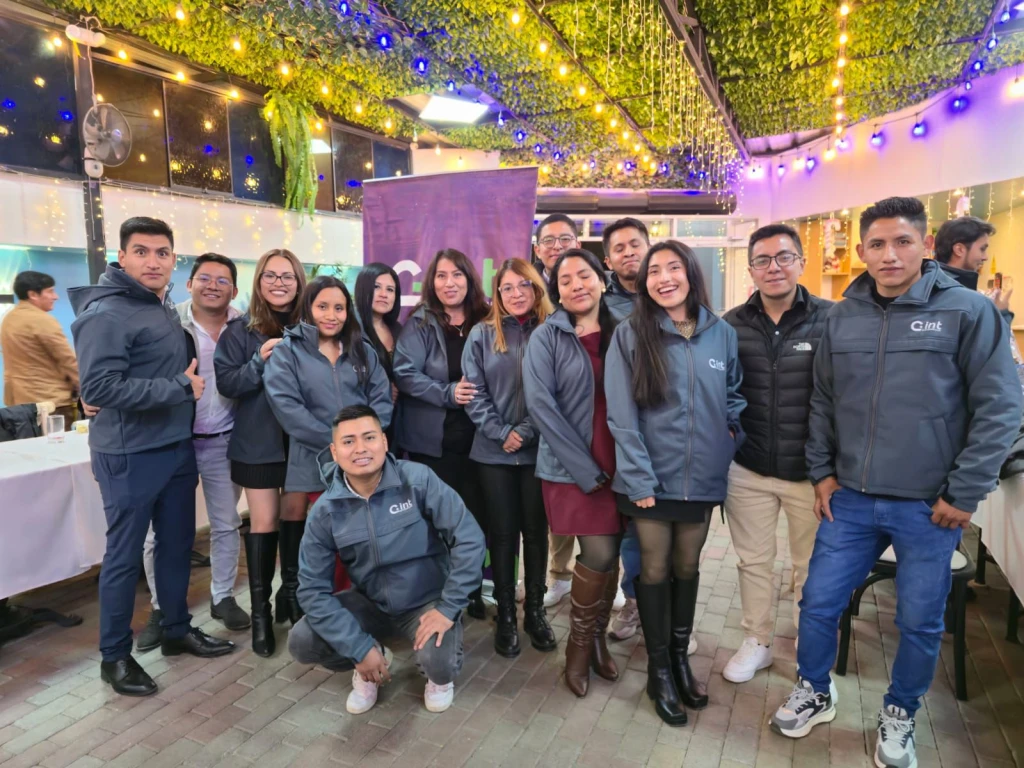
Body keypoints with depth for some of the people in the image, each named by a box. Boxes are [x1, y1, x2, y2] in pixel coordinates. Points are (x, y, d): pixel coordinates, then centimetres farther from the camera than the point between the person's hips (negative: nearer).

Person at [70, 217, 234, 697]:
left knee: (178, 543, 17)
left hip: (177, 447, 8)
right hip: (130, 455, -8)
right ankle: (114, 655, 22)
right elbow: (97, 388, -25)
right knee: (124, 555, 5)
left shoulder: (164, 307, 11)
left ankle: (177, 630, 33)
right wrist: (179, 388, -22)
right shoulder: (105, 313, -16)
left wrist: (186, 384, 4)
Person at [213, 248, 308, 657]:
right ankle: (260, 610, 15)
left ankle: (292, 592, 31)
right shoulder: (240, 329, -3)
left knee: (296, 516, 13)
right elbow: (226, 382, -9)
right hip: (259, 441, -2)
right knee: (264, 522, 3)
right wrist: (260, 361, -22)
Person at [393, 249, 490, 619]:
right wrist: (447, 393, -22)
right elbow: (404, 373, -12)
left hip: (475, 437, 3)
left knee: (475, 514, 9)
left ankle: (473, 590, 28)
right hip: (431, 440, -3)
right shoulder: (420, 323, -4)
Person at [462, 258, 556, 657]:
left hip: (539, 449, 0)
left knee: (535, 530, 10)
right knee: (502, 531, 8)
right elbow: (474, 392, -1)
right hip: (494, 451, 1)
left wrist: (526, 431, -13)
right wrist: (501, 432, -11)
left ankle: (535, 610, 26)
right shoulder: (482, 334, 4)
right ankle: (505, 615, 22)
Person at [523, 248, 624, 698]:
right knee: (599, 555, -7)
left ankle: (598, 638, 32)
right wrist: (586, 468, -14)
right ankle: (580, 645, 19)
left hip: (617, 464, 4)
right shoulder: (547, 336, -4)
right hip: (570, 466, -3)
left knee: (609, 555, 8)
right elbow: (541, 404, -11)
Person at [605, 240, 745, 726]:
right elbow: (621, 416, -11)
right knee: (654, 570, 10)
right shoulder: (630, 336, -8)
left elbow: (735, 397, 14)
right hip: (651, 479, -3)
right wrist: (639, 479, -15)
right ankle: (659, 669, 28)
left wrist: (731, 439, -1)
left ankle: (681, 657, 37)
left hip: (702, 478, 3)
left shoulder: (722, 333, 1)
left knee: (687, 567, 17)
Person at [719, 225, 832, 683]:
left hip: (811, 471, -1)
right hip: (747, 470, 2)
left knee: (812, 569, 15)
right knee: (753, 562, 16)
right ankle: (757, 642, 37)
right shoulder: (732, 324, 0)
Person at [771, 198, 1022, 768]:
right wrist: (822, 472, 7)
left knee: (920, 622, 12)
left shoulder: (969, 311, -8)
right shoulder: (842, 318, 4)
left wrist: (964, 494, -10)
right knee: (819, 603, 10)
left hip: (929, 507, -3)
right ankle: (814, 694, 35)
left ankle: (899, 717, 37)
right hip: (851, 500, 3)